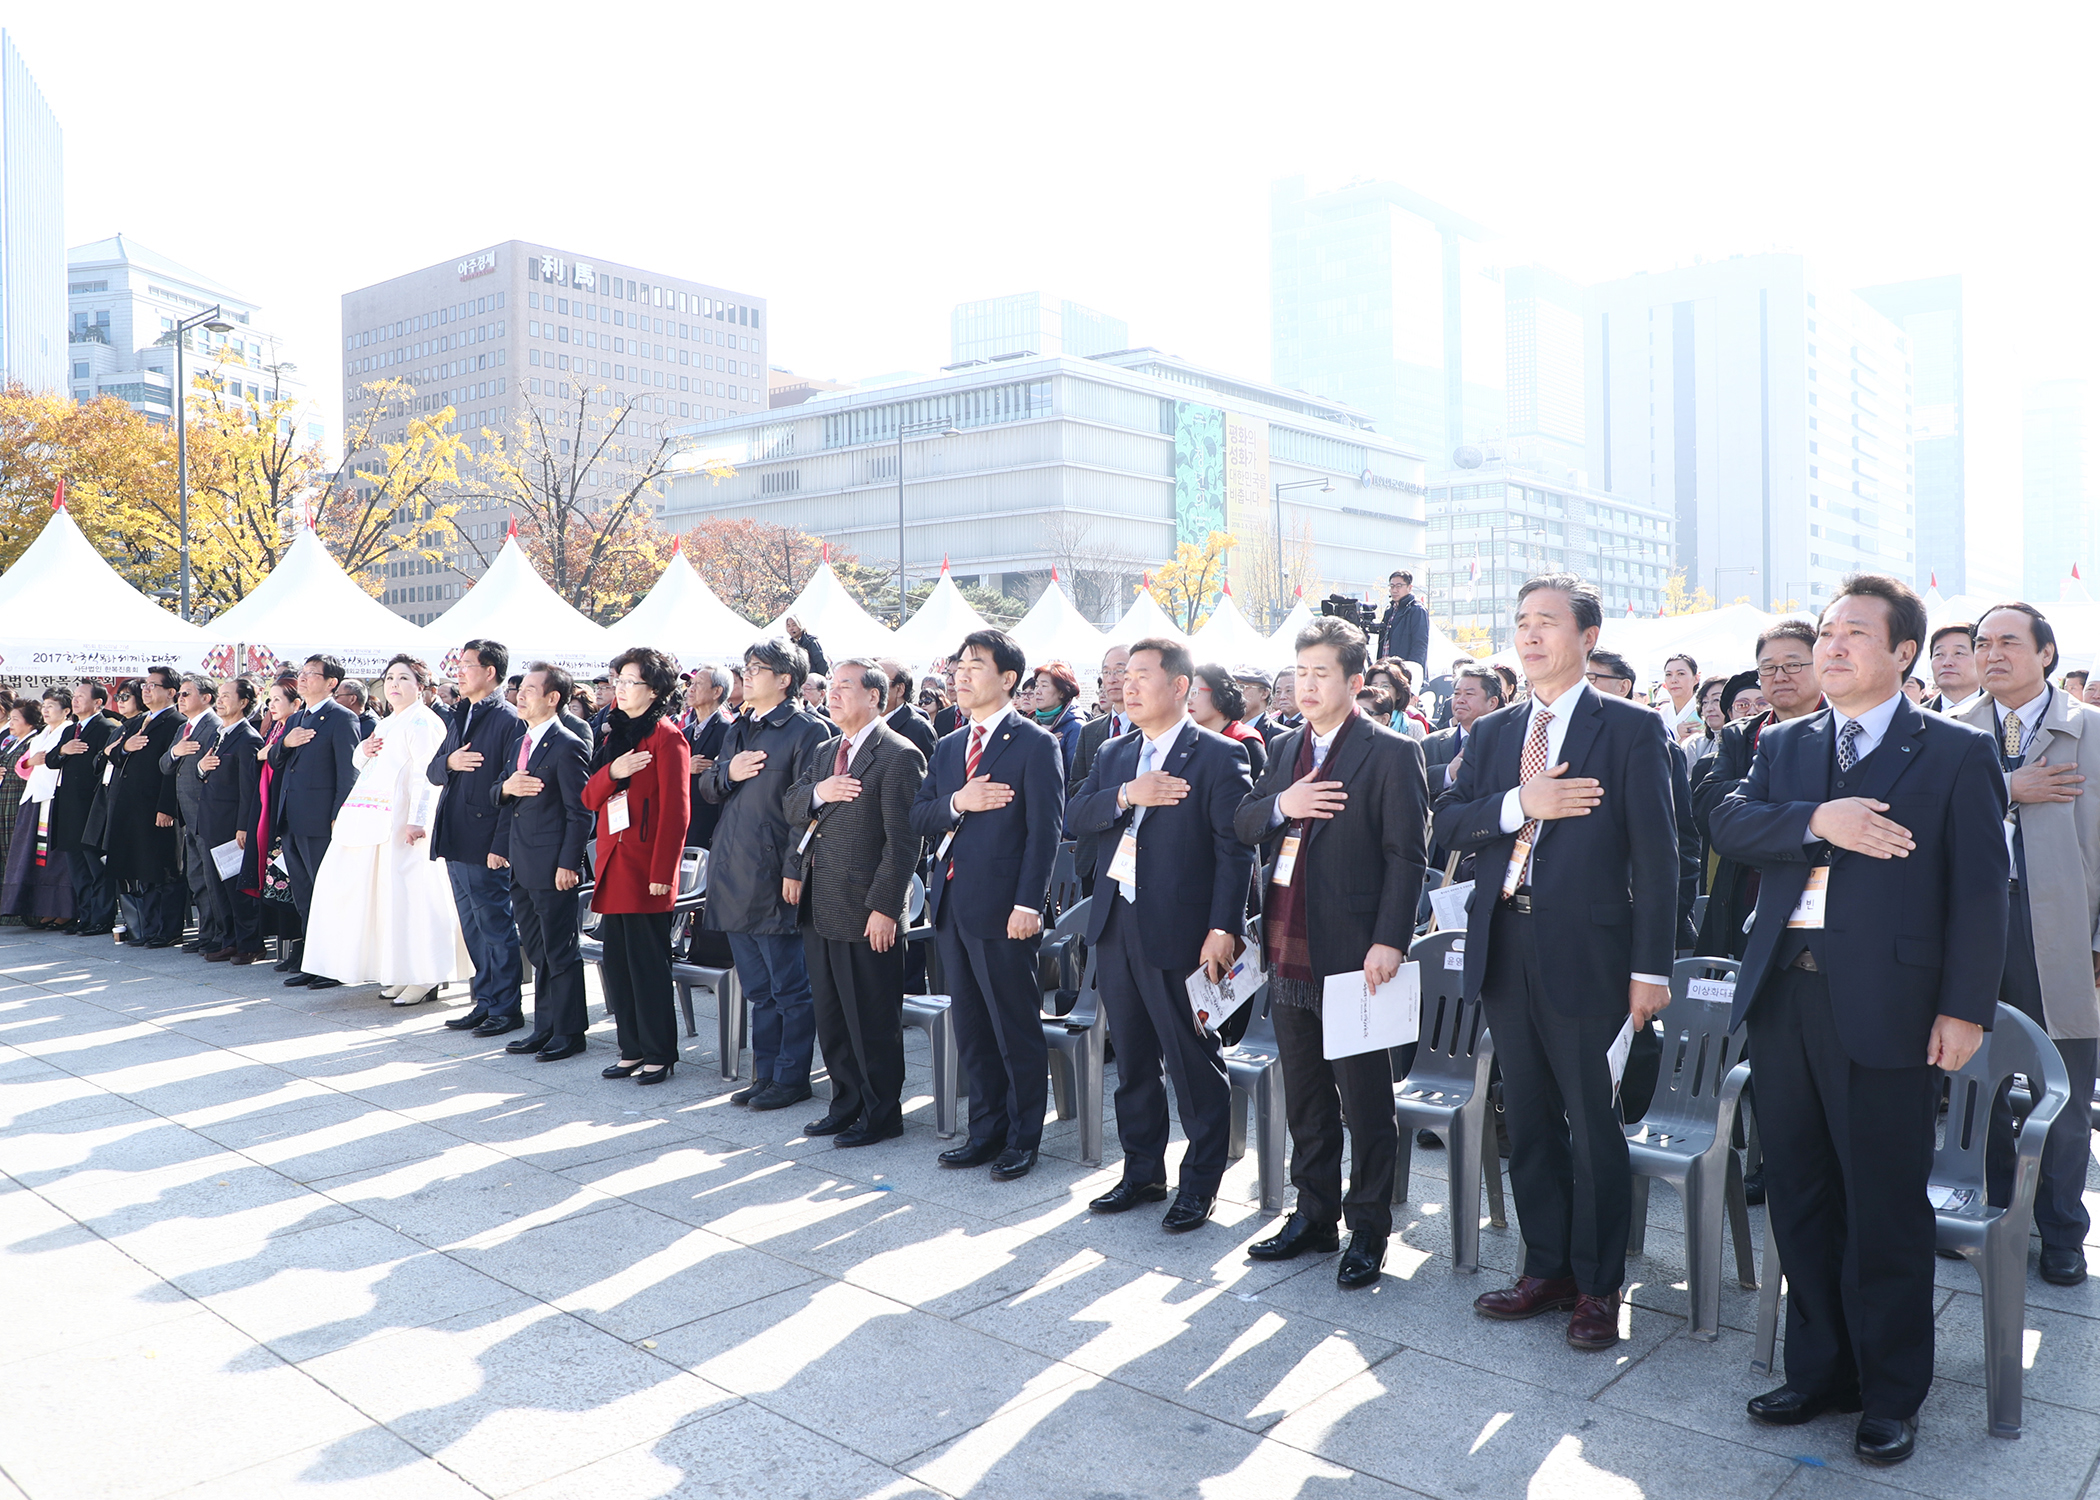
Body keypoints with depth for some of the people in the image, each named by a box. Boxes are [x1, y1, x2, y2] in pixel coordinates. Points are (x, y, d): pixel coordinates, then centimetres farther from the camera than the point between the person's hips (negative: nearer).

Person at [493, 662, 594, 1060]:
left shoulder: (568, 747, -13)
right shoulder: (522, 742, 15)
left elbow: (579, 813, -15)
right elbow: (506, 800, 25)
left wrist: (568, 864, -18)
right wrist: (505, 788, 4)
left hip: (552, 869, -9)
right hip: (521, 867, 9)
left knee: (560, 953, 0)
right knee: (537, 953, 15)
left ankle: (569, 1032, 11)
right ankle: (545, 1029, 25)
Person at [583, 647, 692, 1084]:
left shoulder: (666, 737, -7)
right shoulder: (614, 734, 17)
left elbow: (676, 812, -12)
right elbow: (590, 799, 12)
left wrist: (662, 872, -16)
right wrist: (612, 772, -9)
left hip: (645, 865, -8)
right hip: (612, 863, 8)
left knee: (648, 963, -2)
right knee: (616, 962, 10)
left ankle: (659, 1055, 9)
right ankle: (632, 1051, 20)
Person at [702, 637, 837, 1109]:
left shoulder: (808, 730, -9)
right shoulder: (739, 728, 16)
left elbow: (808, 805, -14)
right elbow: (708, 790, 19)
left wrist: (794, 871, -18)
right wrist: (728, 773, -3)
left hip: (773, 880, -8)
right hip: (733, 876, 8)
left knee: (790, 989, 2)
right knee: (758, 989, 15)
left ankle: (791, 1077, 12)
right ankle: (764, 1073, 24)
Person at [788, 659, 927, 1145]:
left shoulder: (899, 755, -12)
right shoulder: (827, 751, 16)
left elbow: (904, 841, -16)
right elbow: (793, 808, 11)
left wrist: (885, 908, -19)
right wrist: (818, 791, -11)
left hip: (864, 910, -8)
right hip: (819, 906, 8)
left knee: (872, 1021, 2)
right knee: (830, 1016, 16)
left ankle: (881, 1115, 15)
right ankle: (846, 1104, 29)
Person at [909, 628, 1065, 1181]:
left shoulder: (1036, 745, -6)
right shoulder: (947, 747, 16)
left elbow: (1044, 831, -12)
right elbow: (918, 819, 10)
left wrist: (1028, 903, -19)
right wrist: (956, 802, -10)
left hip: (1001, 905, -7)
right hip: (951, 902, 7)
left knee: (1017, 1030, 3)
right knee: (970, 1029, 14)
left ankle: (1023, 1139, 16)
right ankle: (986, 1130, 27)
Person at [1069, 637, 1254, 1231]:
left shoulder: (1220, 755, -7)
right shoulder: (1114, 754, 13)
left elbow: (1236, 850, -12)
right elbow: (1072, 818, 2)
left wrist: (1223, 927, -20)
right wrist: (1126, 796, -15)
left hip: (1179, 933, -6)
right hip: (1115, 928, 6)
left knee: (1194, 1064, 4)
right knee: (1132, 1061, 16)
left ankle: (1200, 1182, 19)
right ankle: (1142, 1172, 30)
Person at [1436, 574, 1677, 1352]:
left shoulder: (1632, 728, -3)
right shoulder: (1492, 732, 12)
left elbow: (1656, 851, -7)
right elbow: (1446, 823, 4)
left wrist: (1652, 966, -11)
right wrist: (1519, 803, -14)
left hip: (1585, 950, -5)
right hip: (1504, 945, 5)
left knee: (1594, 1123, 5)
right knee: (1529, 1118, 14)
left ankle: (1597, 1286, 21)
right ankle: (1546, 1268, 29)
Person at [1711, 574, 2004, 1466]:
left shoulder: (1955, 753, 0)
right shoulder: (1784, 745, 14)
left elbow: (1978, 889, -4)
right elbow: (1729, 823, -1)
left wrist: (1965, 1008, -11)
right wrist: (1815, 819, -18)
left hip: (1886, 1005, -4)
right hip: (1783, 994, 5)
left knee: (1886, 1207, 5)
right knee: (1800, 1198, 13)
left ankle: (1892, 1393, 23)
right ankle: (1820, 1369, 30)